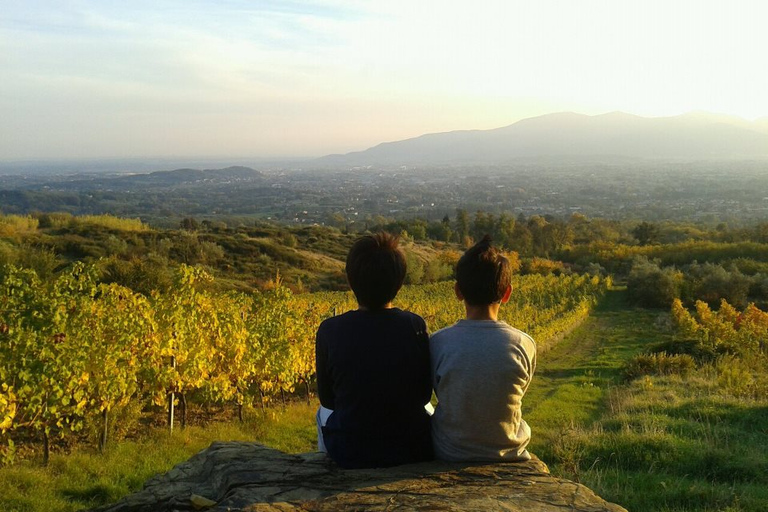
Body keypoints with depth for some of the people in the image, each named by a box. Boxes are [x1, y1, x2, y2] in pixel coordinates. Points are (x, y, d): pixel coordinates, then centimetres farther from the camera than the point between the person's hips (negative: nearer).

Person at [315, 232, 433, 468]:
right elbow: (424, 395, -2)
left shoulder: (330, 331, -15)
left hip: (349, 453, 0)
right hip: (412, 449, 1)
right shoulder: (415, 326, -13)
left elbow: (327, 399, -2)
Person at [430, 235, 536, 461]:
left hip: (450, 455, 0)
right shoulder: (524, 344, -16)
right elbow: (519, 392, 1)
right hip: (507, 455, 1)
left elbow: (440, 392, -1)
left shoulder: (438, 342, -18)